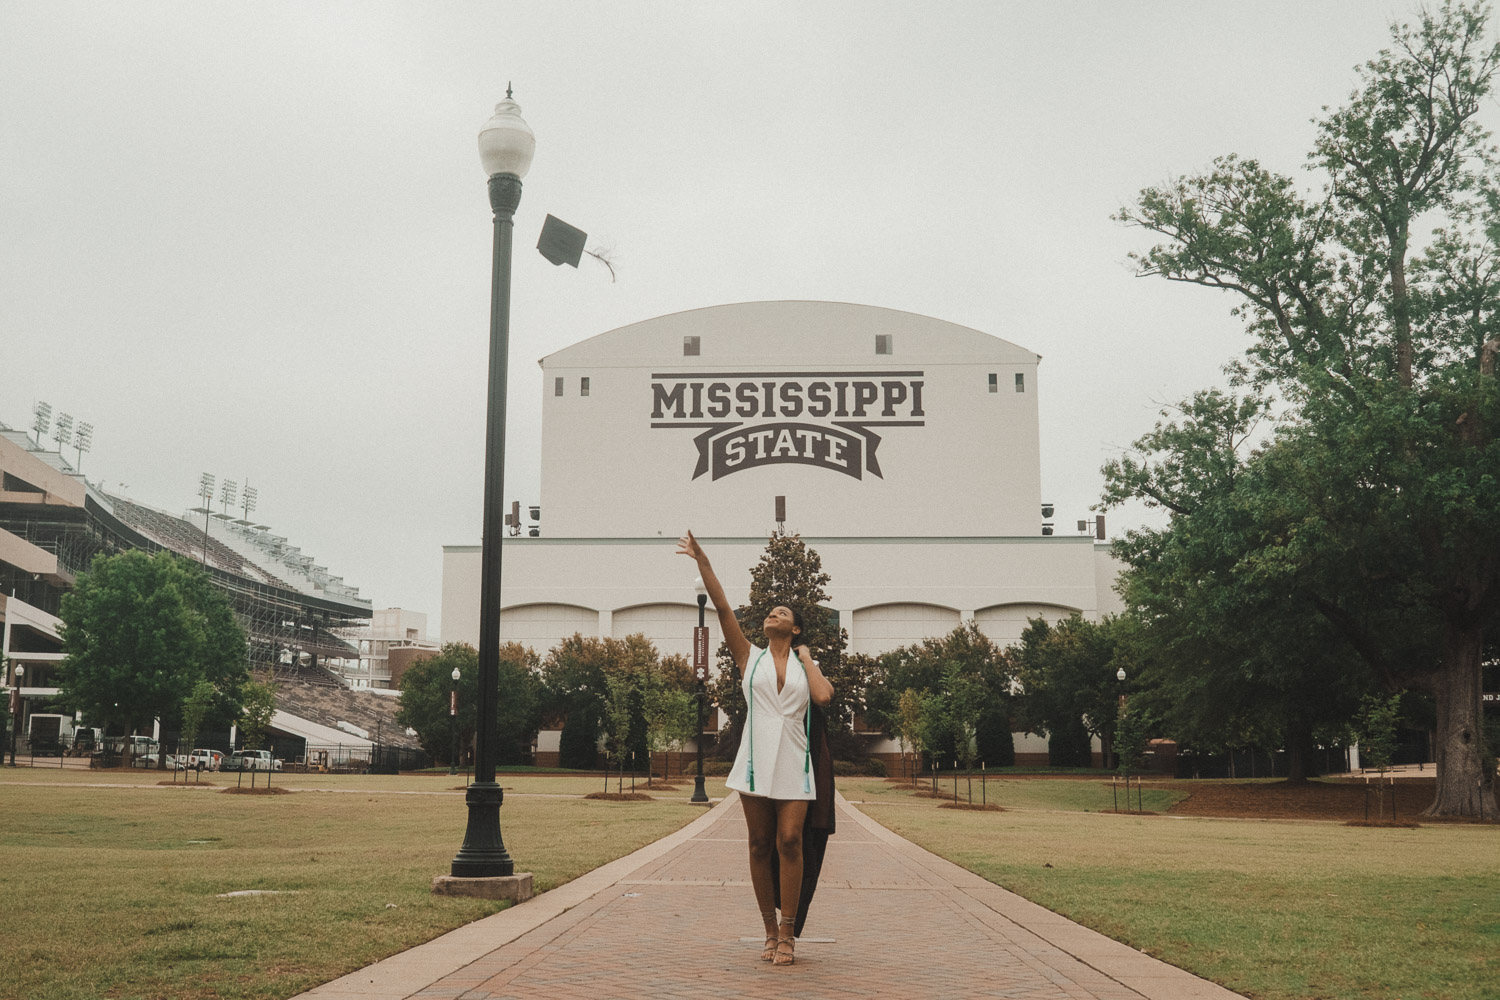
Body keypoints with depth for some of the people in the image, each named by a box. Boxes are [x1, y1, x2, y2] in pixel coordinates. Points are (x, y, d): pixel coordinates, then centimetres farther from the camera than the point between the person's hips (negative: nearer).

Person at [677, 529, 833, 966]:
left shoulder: (806, 665, 13)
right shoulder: (750, 657, 12)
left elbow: (823, 696, -8)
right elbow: (722, 607, 4)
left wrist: (806, 657, 4)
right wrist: (702, 562, -3)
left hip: (794, 762, -1)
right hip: (756, 759, 1)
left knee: (789, 841, -9)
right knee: (760, 844, 2)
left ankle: (788, 934, -3)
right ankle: (771, 932, 11)